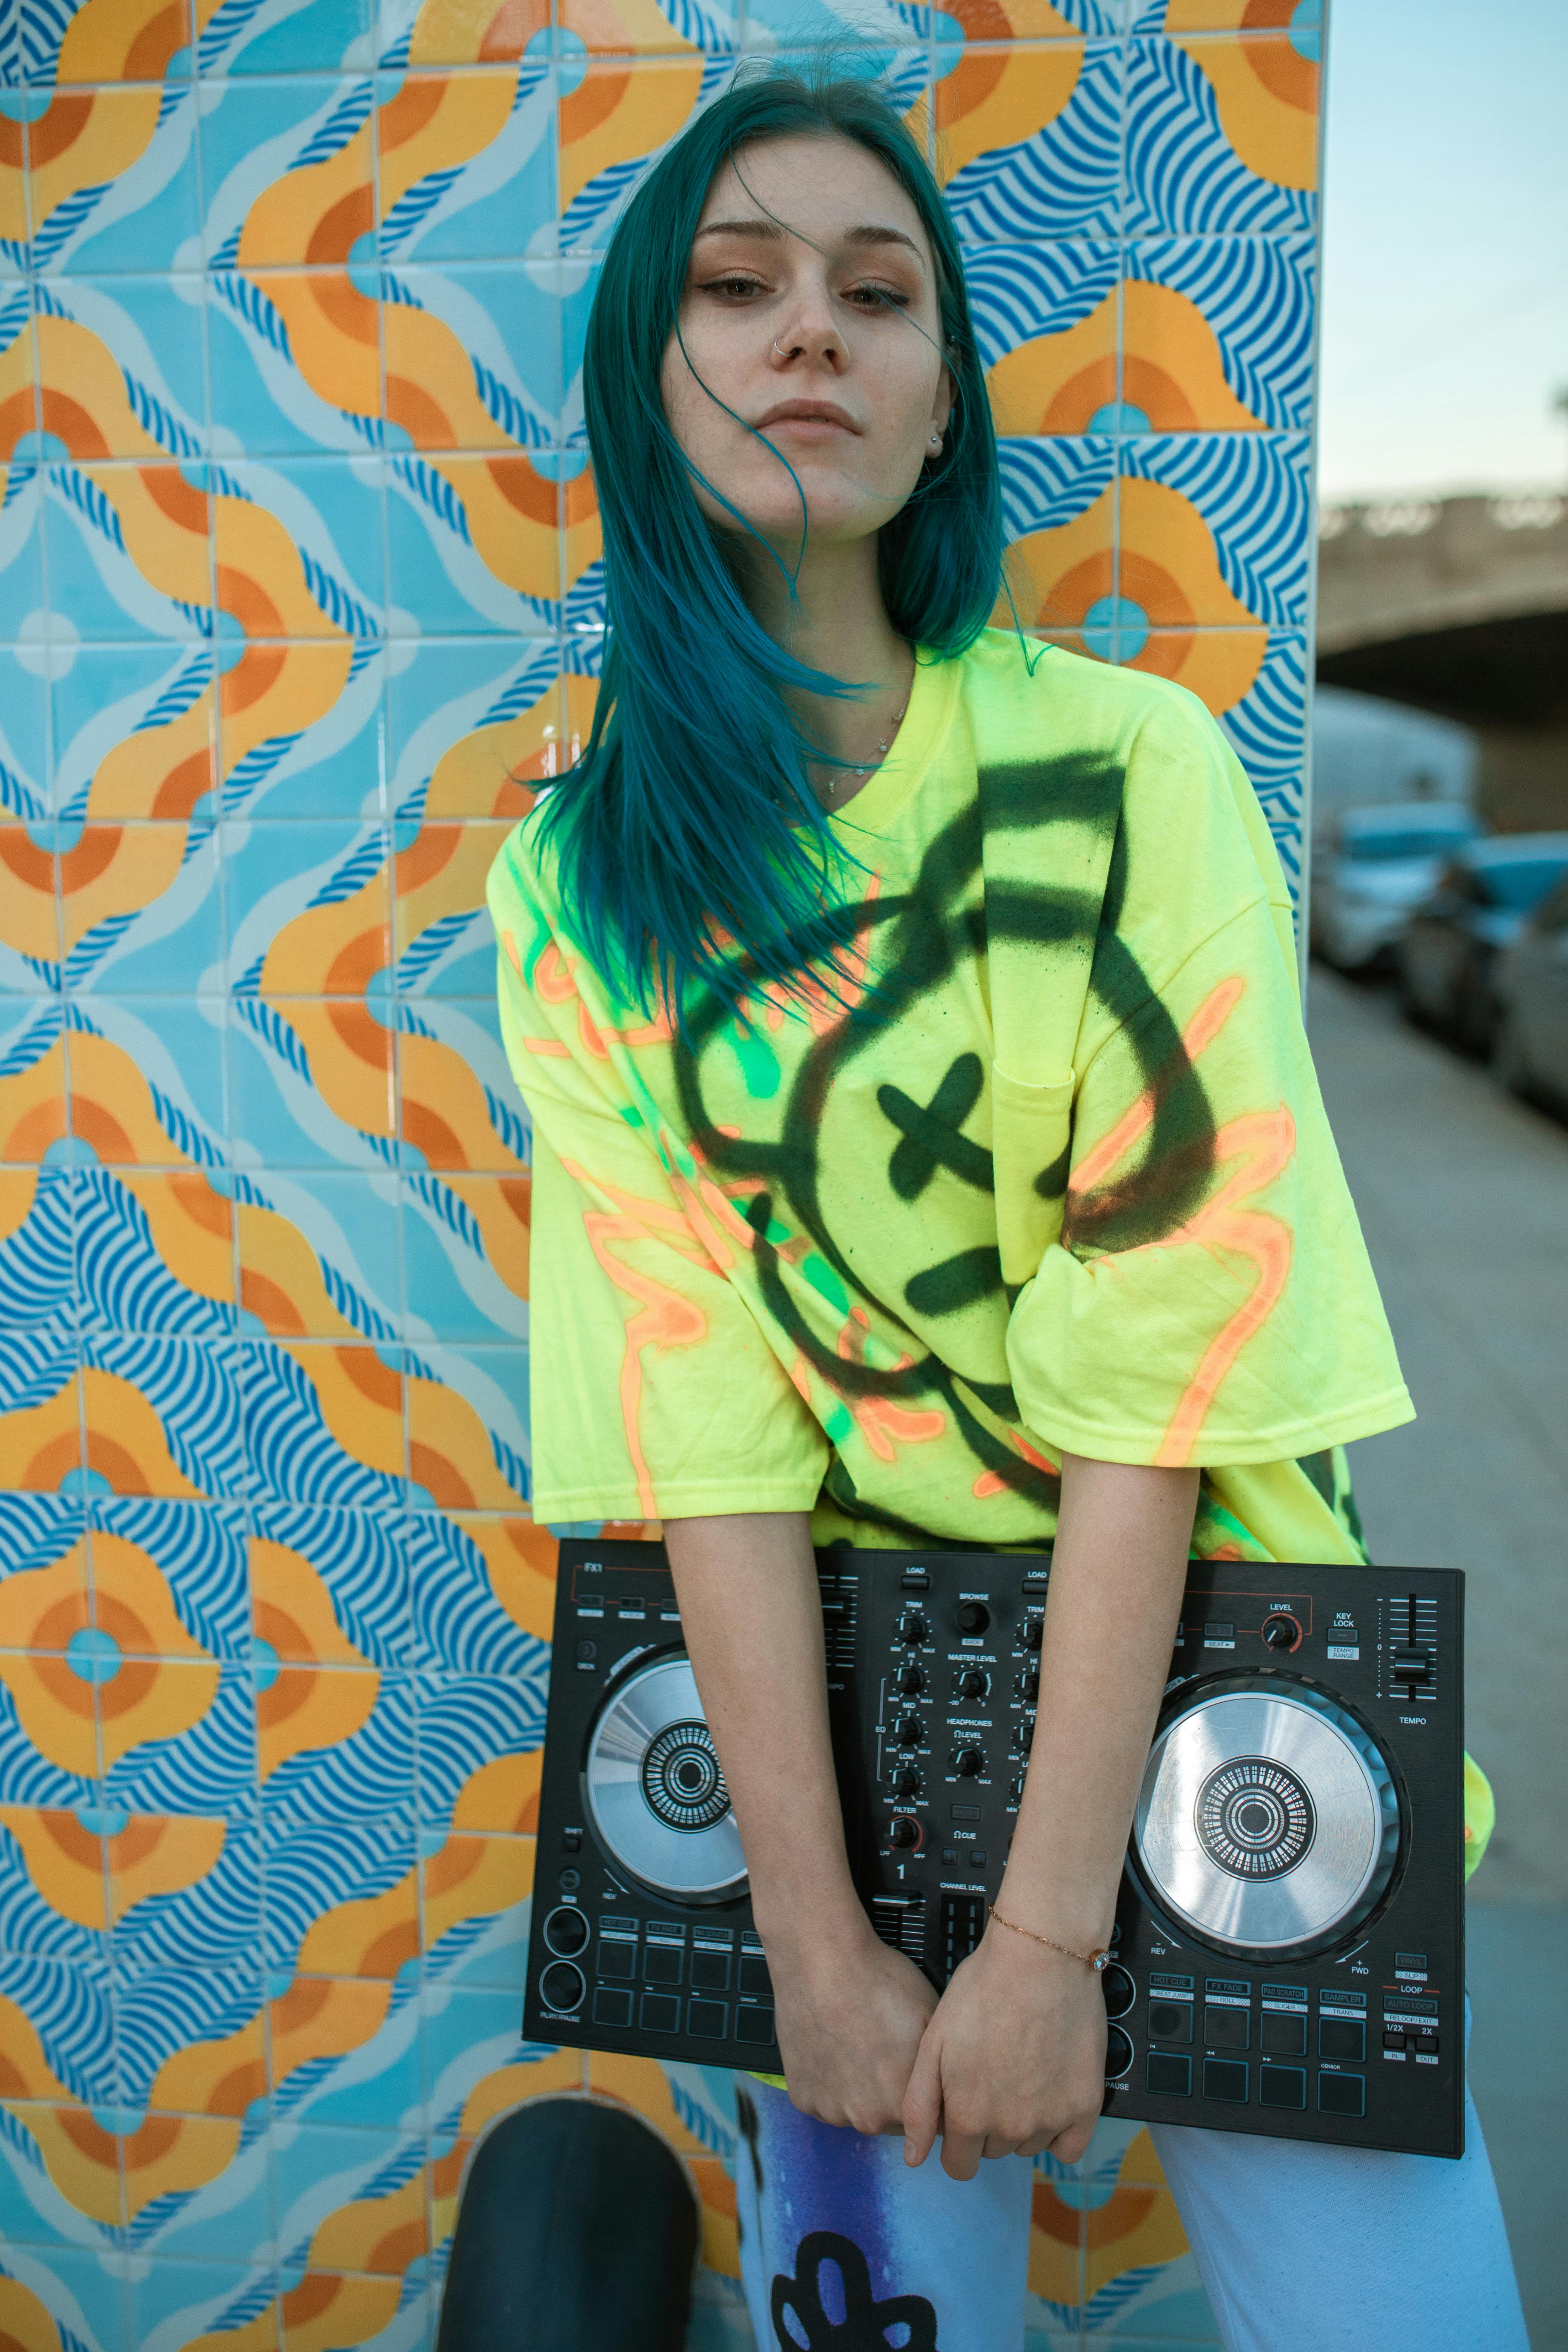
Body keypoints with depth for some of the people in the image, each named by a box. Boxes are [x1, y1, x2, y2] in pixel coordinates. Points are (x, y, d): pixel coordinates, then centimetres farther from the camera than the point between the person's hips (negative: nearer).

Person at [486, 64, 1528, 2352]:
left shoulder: (1137, 770, -10)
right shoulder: (582, 878, -4)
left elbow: (1166, 1336, -16)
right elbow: (689, 1398, -11)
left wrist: (1050, 1925, -18)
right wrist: (815, 1931, -14)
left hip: (1195, 1657, -1)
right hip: (824, 1697, 1)